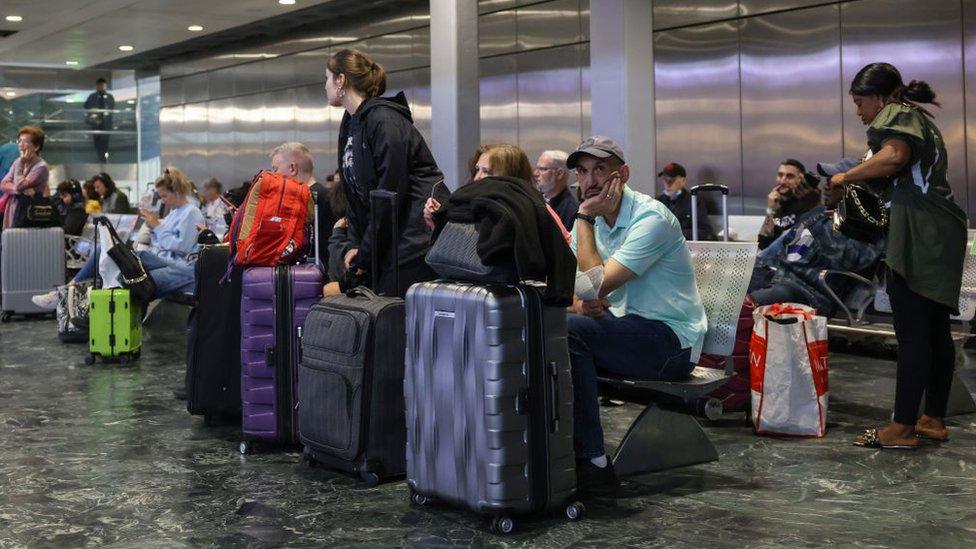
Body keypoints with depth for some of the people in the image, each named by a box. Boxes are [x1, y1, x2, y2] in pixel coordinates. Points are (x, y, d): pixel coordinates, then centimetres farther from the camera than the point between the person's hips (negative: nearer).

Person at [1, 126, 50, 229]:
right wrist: (22, 190, -17)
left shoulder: (41, 166, -11)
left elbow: (19, 186, -18)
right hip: (11, 213, 7)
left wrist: (21, 164, -9)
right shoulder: (18, 162, 11)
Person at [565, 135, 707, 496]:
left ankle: (592, 464, -24)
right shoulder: (594, 219, 10)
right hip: (625, 329, 8)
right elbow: (575, 290, 9)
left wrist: (585, 217, -17)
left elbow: (595, 284, -25)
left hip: (671, 341, -8)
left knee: (567, 330, -29)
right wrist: (580, 303, -16)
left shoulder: (651, 219, -17)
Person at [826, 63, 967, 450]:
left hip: (919, 236, -11)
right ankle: (934, 420, 18)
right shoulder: (919, 119, 27)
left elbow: (894, 156, -23)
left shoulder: (898, 114, -2)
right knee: (935, 331, 12)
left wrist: (845, 177, -12)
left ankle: (902, 428, -7)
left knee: (912, 334, -9)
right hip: (940, 234, 11)